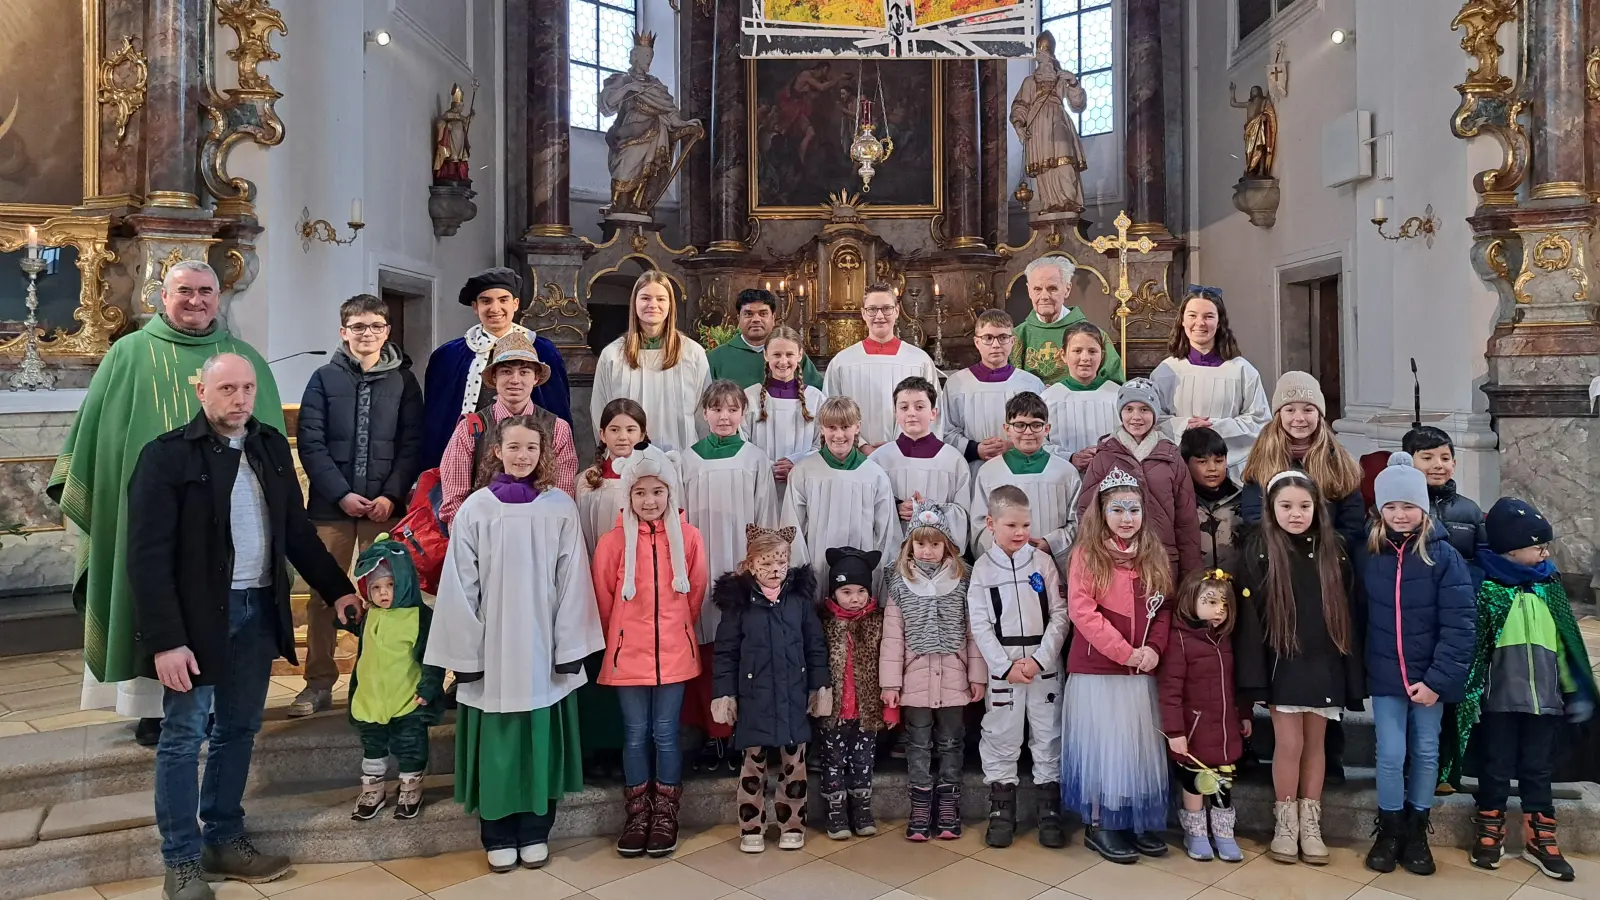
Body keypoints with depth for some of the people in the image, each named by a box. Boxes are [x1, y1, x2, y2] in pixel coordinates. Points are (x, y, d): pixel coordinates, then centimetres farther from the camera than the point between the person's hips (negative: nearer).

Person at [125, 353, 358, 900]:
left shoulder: (271, 446, 8)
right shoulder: (166, 456, -9)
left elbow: (297, 528, 14)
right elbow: (149, 556, -13)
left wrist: (336, 587, 10)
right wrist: (165, 639, -18)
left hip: (258, 610, 5)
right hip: (196, 614, -5)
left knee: (239, 731, 14)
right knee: (184, 736, 4)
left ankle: (224, 842, 27)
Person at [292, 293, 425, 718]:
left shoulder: (403, 380, 7)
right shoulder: (325, 378, 6)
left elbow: (413, 443, 2)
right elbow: (310, 441, -1)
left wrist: (391, 495, -10)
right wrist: (341, 493, -11)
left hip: (385, 506, 0)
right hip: (331, 506, 0)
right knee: (323, 594, 3)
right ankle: (319, 683, 12)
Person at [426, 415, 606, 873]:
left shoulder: (561, 507, -2)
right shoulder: (475, 508, -3)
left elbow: (572, 583, -2)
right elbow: (460, 586, -2)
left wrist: (570, 648, -4)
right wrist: (464, 653, -4)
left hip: (544, 647, 0)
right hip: (491, 648, 0)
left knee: (540, 742, 9)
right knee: (496, 743, 8)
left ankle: (535, 832, 25)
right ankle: (498, 836, 23)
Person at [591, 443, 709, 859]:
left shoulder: (688, 537, -5)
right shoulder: (614, 541, -8)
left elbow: (696, 595, 7)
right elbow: (604, 601, 2)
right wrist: (620, 637, 11)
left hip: (674, 653, 0)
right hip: (628, 654, 0)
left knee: (666, 735, 7)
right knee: (635, 736, 9)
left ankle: (665, 816, 21)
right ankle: (637, 815, 23)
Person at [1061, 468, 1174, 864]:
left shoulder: (1154, 555, 9)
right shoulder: (1086, 553, -7)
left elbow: (1164, 609, 9)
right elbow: (1081, 611, -14)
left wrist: (1154, 648, -8)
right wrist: (1124, 651, -17)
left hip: (1141, 670, 5)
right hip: (1097, 668, -5)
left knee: (1140, 746, 11)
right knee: (1102, 745, 2)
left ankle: (1141, 822, 23)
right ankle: (1099, 825, 13)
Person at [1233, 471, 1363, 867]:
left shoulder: (1334, 551, 3)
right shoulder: (1259, 551, -6)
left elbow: (1349, 613, 6)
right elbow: (1249, 615, -9)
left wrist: (1353, 672, 3)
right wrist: (1255, 674, -13)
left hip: (1324, 664, 3)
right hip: (1282, 664, -3)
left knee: (1316, 743, 10)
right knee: (1289, 744, -1)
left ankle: (1311, 825, 21)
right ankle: (1285, 824, 15)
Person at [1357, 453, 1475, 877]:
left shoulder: (1443, 556, -10)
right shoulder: (1366, 555, -3)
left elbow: (1459, 624, -12)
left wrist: (1438, 679, -16)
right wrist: (1361, 667, -3)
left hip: (1429, 676, -1)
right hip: (1385, 677, 1)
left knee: (1426, 753, 10)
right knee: (1391, 755, 2)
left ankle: (1416, 831, 27)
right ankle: (1389, 830, 20)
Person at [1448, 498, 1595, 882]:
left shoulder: (1549, 585, 6)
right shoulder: (1484, 586, -10)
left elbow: (1566, 643, 13)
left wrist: (1576, 691, 12)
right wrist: (1469, 693, -9)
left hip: (1544, 699, 4)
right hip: (1499, 700, -4)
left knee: (1538, 772, 13)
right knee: (1496, 770, 9)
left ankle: (1540, 840, 25)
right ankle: (1490, 834, 24)